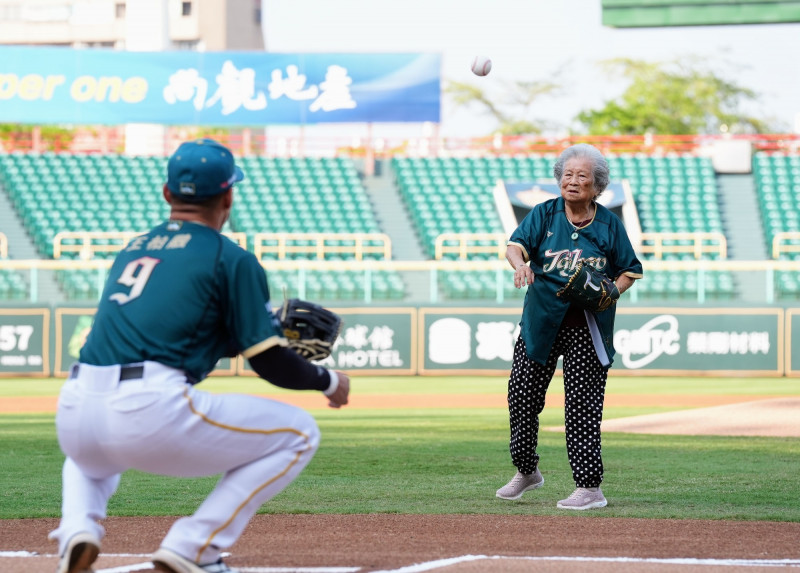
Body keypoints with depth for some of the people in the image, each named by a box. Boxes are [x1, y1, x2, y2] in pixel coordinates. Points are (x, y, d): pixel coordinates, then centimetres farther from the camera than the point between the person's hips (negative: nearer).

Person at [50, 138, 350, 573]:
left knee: (91, 455, 44)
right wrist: (329, 381, 23)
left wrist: (267, 329, 37)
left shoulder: (133, 249, 25)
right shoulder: (231, 259, 5)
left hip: (75, 413, 6)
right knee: (298, 434, 11)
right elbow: (269, 362, 3)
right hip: (152, 414, -6)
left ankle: (77, 530, 9)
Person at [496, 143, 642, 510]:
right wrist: (520, 264, -35)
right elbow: (516, 244, -11)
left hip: (588, 328, -2)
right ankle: (526, 471, 25)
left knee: (583, 405, -7)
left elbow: (630, 270, 9)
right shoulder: (544, 214, 3)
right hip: (540, 322, 2)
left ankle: (590, 487, -4)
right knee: (521, 394, 4)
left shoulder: (609, 224, 2)